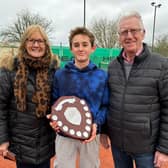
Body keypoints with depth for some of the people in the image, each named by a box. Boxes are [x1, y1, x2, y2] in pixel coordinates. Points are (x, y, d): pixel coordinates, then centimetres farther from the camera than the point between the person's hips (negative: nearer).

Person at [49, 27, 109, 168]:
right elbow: (54, 102, 3)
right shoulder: (60, 74, -3)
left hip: (90, 135, 1)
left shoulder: (102, 76, -3)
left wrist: (96, 123, -17)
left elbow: (105, 106, -1)